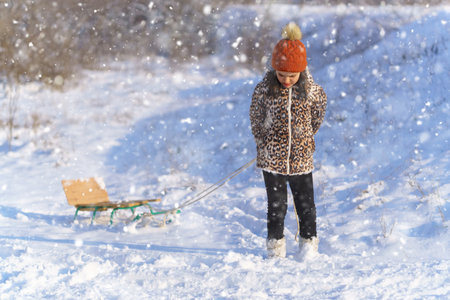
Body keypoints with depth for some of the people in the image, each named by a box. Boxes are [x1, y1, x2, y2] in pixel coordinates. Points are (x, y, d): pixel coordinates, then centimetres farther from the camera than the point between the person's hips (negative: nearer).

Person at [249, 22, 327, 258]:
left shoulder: (313, 91, -8)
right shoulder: (264, 90, -9)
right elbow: (256, 120, 5)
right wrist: (265, 145, 6)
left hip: (301, 158, 1)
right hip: (272, 158, -1)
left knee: (306, 205, 8)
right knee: (276, 206, 4)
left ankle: (309, 243, 24)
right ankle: (276, 246, 19)